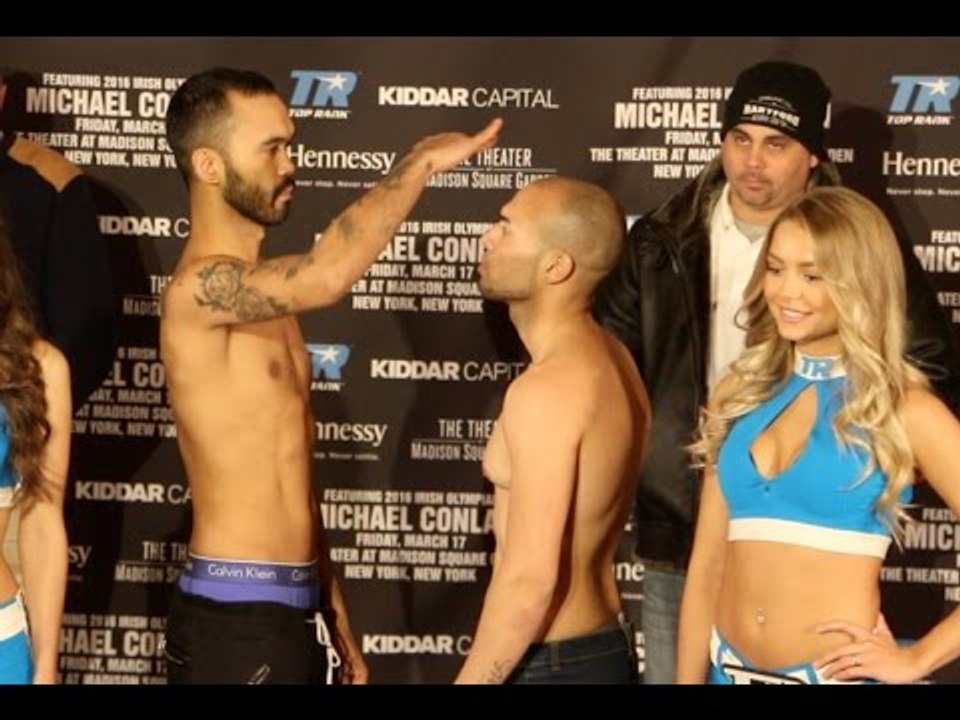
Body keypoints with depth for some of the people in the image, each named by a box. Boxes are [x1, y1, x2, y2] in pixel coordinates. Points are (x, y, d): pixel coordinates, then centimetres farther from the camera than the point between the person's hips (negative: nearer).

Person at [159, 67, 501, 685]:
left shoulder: (258, 295, 15)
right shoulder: (201, 287, -16)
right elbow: (328, 275, -35)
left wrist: (332, 614, 19)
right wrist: (421, 161, -21)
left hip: (295, 609, 9)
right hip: (235, 618, -9)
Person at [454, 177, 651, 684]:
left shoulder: (547, 389, -22)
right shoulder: (610, 360, 7)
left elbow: (530, 580, -24)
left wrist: (468, 679, -18)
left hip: (548, 665, -9)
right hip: (605, 648, 9)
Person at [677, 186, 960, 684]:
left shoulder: (904, 408, -6)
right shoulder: (741, 394, 7)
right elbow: (707, 565, 9)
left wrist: (918, 659, -11)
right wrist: (688, 678, 6)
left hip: (835, 673, -4)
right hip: (732, 669, 4)